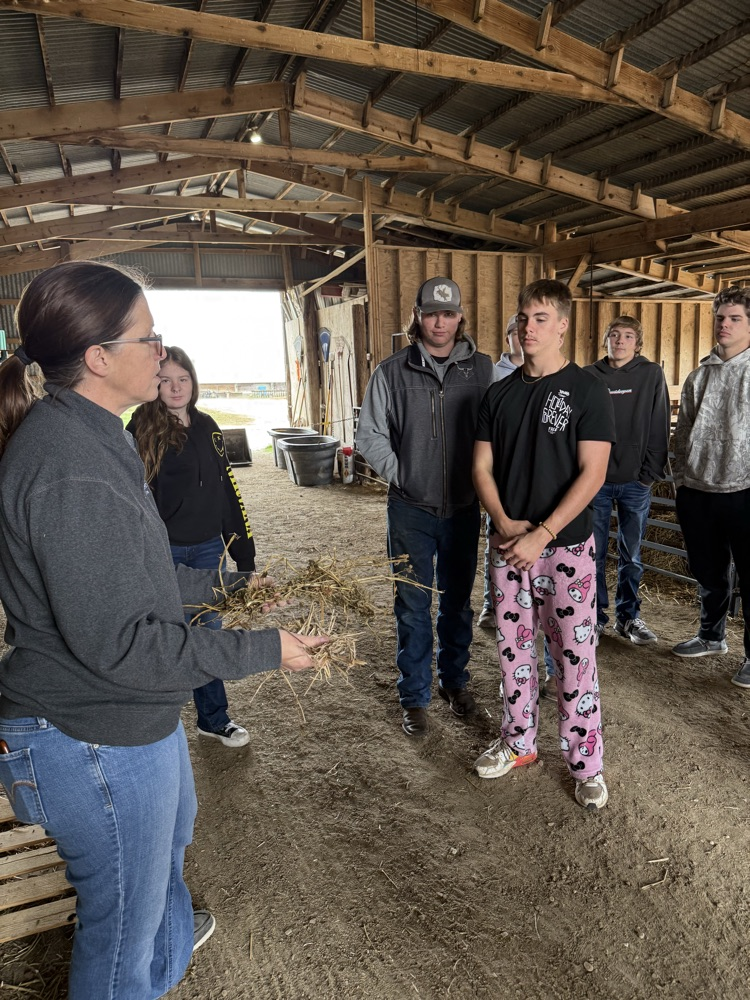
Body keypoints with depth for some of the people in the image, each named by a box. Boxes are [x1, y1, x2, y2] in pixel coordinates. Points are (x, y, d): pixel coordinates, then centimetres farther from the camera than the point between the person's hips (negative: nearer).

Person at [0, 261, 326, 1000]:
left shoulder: (84, 435, 4)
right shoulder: (69, 469, -30)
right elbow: (121, 643, -30)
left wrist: (213, 584, 9)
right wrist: (264, 650, -23)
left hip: (135, 716, 11)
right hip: (94, 743, -11)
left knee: (170, 831, 36)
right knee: (122, 920, 15)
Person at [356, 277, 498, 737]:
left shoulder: (483, 369, 0)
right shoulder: (392, 371, -2)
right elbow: (370, 433, 2)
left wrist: (483, 480, -4)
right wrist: (398, 474, -3)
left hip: (464, 508, 1)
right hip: (411, 509, -1)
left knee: (458, 600, 16)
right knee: (413, 606, 7)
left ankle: (455, 678, 37)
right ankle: (415, 695, 23)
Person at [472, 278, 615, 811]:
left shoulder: (588, 390, -5)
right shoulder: (499, 394, 8)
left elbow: (592, 474, -12)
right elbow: (482, 468, 6)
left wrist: (542, 534, -18)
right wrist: (505, 523, -10)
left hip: (566, 543, -4)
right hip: (508, 542, 4)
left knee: (575, 654, 3)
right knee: (514, 647, 14)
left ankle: (586, 762, 22)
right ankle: (518, 742, 33)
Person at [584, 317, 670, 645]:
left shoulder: (652, 374, 2)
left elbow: (659, 428, 0)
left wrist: (651, 473, -6)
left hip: (635, 482, 0)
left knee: (631, 555, 11)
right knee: (594, 554, 7)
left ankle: (628, 616, 24)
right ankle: (595, 617, 20)